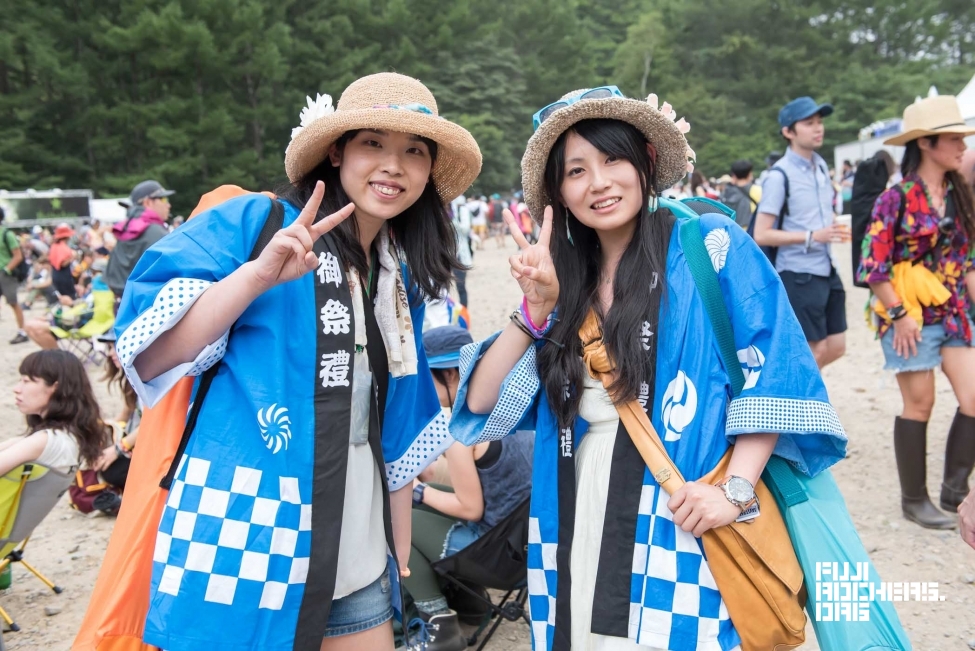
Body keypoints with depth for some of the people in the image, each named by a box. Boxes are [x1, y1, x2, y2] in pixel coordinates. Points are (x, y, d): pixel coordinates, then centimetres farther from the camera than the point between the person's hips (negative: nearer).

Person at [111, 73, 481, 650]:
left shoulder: (401, 279, 9)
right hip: (241, 550, -5)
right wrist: (257, 275, -26)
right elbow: (147, 359, -14)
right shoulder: (251, 223, -9)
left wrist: (400, 548, 15)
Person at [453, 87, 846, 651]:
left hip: (679, 532, -4)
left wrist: (737, 488, -17)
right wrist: (536, 306, -7)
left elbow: (773, 367, -8)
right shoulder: (569, 279, 9)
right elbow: (481, 403, 5)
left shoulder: (712, 245, -3)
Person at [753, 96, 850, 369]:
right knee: (814, 351, 2)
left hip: (826, 270, 8)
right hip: (798, 274, -8)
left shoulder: (821, 165, 10)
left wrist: (834, 229, 4)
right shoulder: (780, 175, -14)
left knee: (835, 348, 12)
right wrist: (812, 236, -22)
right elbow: (761, 235, -17)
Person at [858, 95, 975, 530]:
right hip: (911, 316, -6)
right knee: (919, 404, 2)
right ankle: (914, 500, 19)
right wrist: (899, 314, -15)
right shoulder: (897, 198, -12)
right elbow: (873, 266, -14)